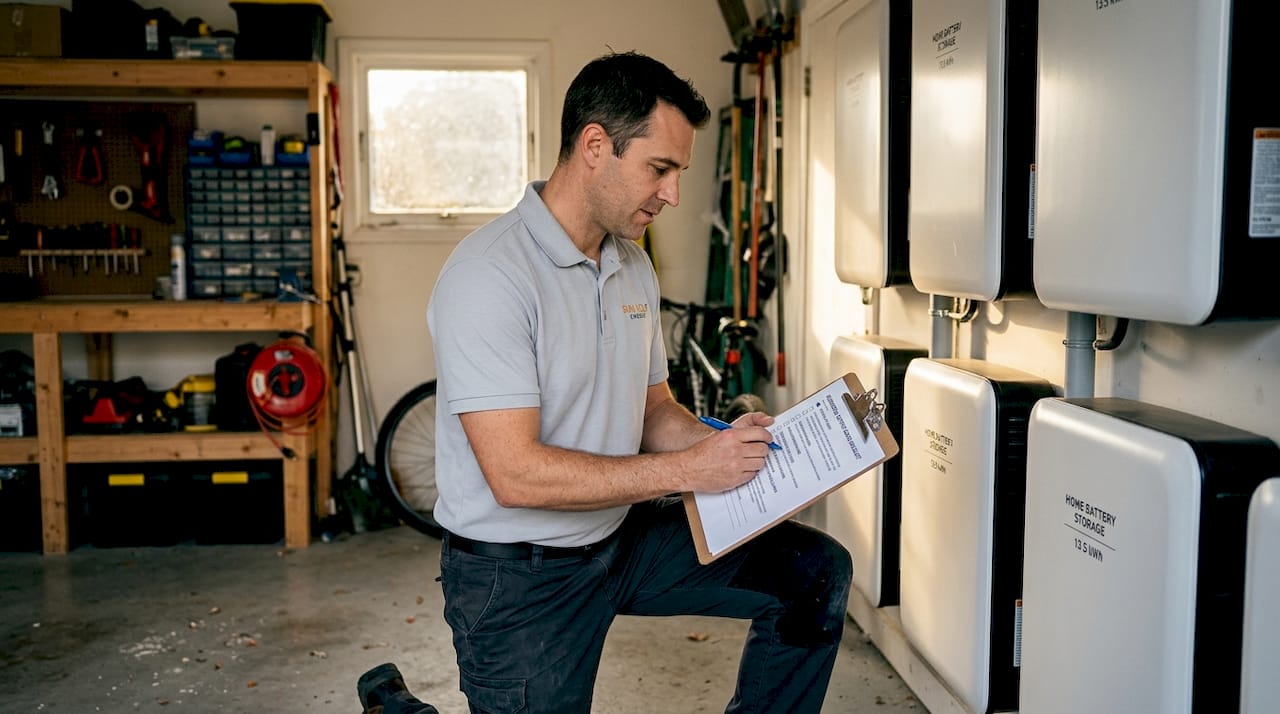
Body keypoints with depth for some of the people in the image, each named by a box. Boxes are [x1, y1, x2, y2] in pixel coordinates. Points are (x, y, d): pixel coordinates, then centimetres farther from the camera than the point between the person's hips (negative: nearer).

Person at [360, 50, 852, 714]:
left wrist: (725, 446, -8)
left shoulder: (634, 269, 6)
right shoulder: (488, 275, -22)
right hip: (519, 576, -7)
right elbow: (517, 474, -27)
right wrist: (686, 469, -23)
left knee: (816, 572, 1)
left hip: (622, 537, 8)